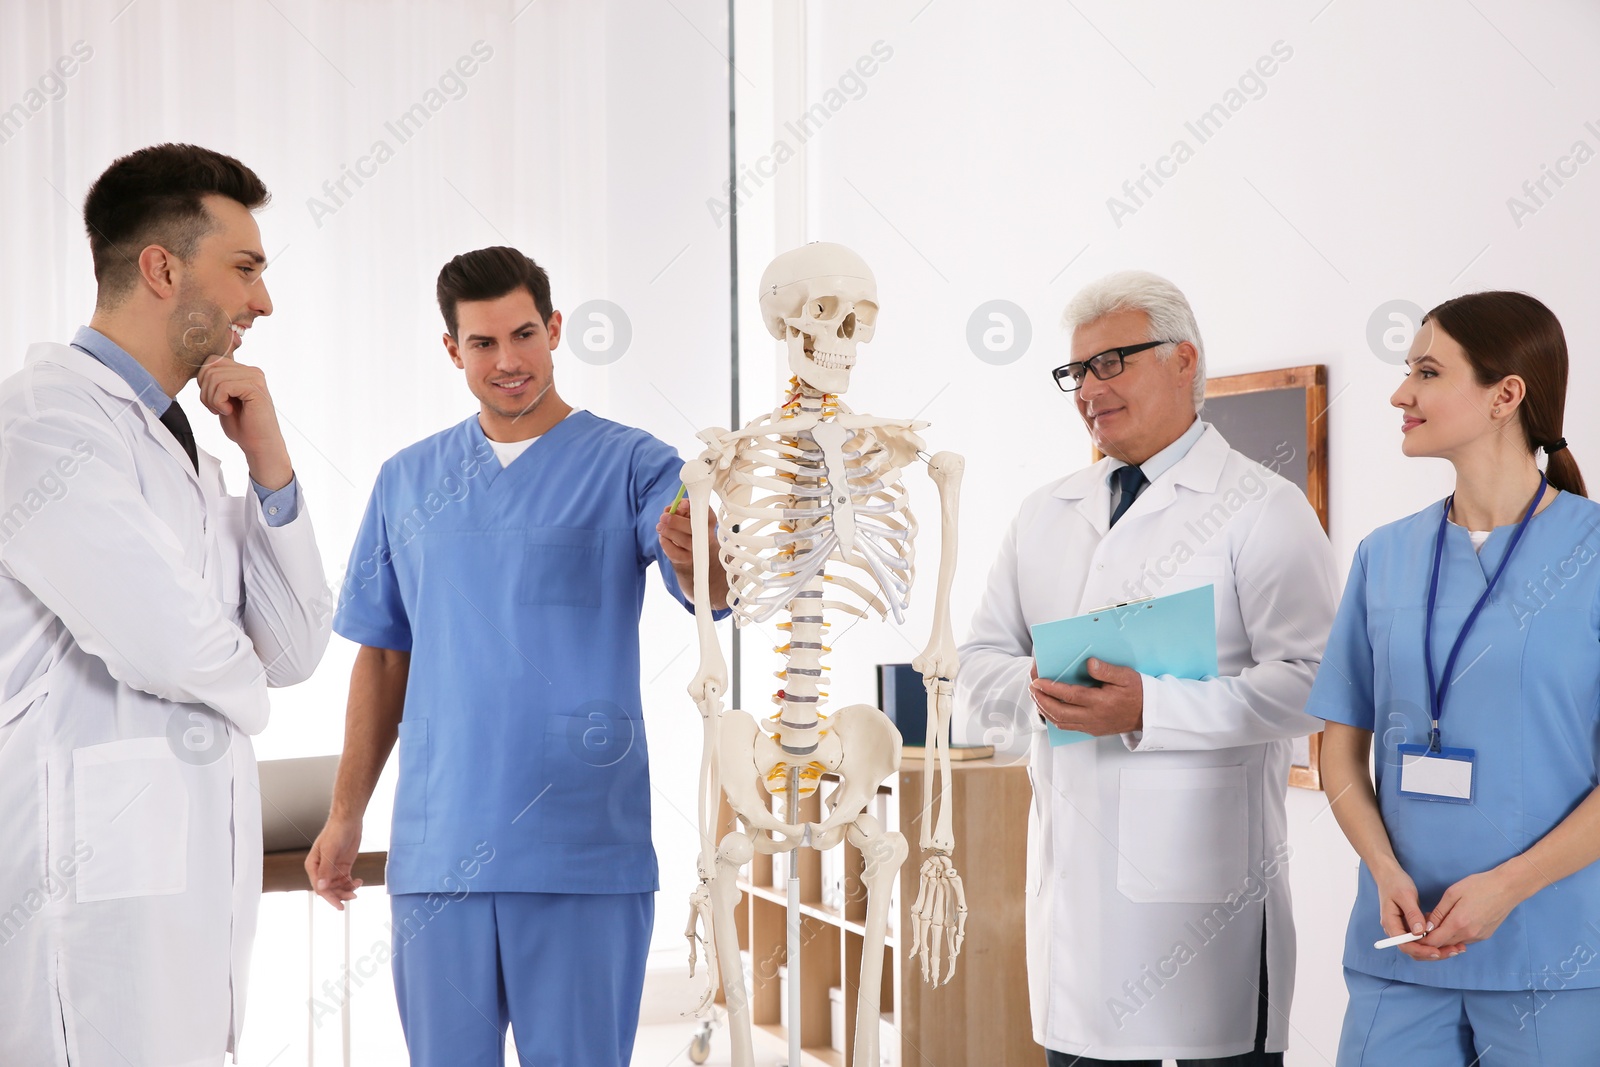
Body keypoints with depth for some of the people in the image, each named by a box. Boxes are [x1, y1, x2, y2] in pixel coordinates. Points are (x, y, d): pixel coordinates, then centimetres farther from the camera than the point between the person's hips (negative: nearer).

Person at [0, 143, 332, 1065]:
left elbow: (292, 651, 13)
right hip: (94, 871, -9)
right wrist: (241, 690, 2)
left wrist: (270, 462, 4)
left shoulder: (187, 451, 19)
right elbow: (166, 638, -21)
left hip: (197, 876, 9)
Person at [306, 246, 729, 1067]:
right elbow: (383, 658, 15)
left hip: (584, 848, -3)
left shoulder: (631, 465, -1)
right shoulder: (408, 480, 12)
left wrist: (696, 556, -42)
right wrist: (345, 814, 9)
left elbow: (712, 589, -18)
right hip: (438, 843, 3)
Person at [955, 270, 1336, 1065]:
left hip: (1203, 869, -5)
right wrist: (1038, 692, -8)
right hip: (1071, 870, 5)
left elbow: (1309, 680, -12)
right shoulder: (1044, 515, 18)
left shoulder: (1262, 509, -1)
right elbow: (976, 670, 15)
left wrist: (1150, 708, -21)